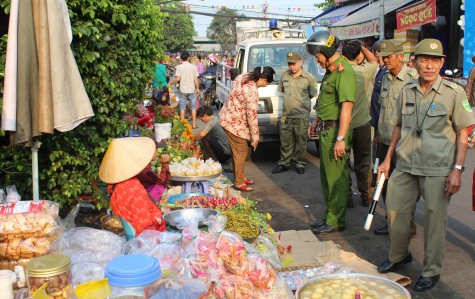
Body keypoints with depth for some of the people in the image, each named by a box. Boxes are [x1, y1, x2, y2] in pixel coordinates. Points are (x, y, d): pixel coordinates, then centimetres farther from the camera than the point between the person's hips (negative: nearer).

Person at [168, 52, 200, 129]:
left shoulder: (179, 67, -5)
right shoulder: (193, 67, -2)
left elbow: (177, 79, -11)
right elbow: (196, 79, -1)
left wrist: (170, 83, 5)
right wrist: (197, 88, 9)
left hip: (183, 90, -1)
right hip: (192, 89, 1)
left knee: (182, 107, 8)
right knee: (193, 107, 8)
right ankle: (194, 124, 9)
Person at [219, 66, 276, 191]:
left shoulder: (243, 77, -2)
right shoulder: (252, 92, -28)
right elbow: (252, 116, -24)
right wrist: (255, 137, -13)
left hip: (228, 117, 9)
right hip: (235, 123, -9)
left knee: (236, 151, 20)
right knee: (241, 153, 3)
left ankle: (239, 177, 34)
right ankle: (239, 183, 14)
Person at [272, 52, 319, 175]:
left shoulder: (309, 78, -4)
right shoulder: (285, 75, 9)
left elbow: (313, 94, 2)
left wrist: (302, 99, 4)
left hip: (302, 115, -3)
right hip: (286, 115, 4)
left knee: (300, 141, 3)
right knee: (285, 141, 10)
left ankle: (299, 163, 16)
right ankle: (283, 163, 19)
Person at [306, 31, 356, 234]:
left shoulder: (343, 72, -18)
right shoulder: (331, 70, 14)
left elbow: (347, 106, -24)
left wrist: (341, 138, -26)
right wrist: (316, 121, 27)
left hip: (335, 130, -10)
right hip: (326, 129, 10)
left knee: (336, 177, -1)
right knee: (326, 176, 17)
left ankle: (336, 221, 10)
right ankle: (329, 217, 30)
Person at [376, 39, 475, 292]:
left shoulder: (454, 93, -6)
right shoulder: (406, 91, 6)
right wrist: (388, 159, 13)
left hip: (438, 170, -4)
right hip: (405, 166, 4)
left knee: (434, 220, 5)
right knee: (396, 212, 11)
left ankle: (431, 271, 22)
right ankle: (398, 256, 35)